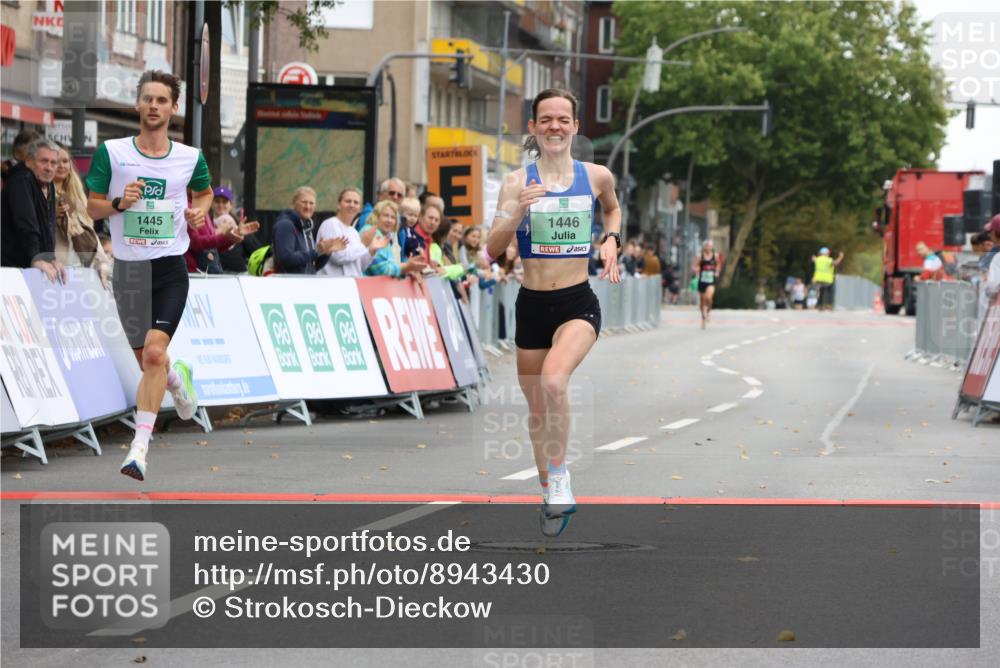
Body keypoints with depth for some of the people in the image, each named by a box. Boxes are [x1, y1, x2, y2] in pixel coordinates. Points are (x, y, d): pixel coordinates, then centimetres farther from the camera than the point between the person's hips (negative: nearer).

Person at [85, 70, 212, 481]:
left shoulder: (190, 158, 2)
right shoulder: (111, 152, -2)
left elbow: (205, 192, 23)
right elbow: (91, 207, 4)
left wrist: (199, 211, 1)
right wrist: (119, 203, -16)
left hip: (171, 266, -1)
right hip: (129, 267, 1)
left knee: (154, 353, -18)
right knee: (147, 360, 10)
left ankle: (139, 447, -15)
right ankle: (176, 378, 48)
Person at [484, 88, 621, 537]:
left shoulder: (596, 176, 0)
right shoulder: (518, 181, -3)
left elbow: (612, 209, 25)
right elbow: (492, 250, -9)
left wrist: (611, 240, 5)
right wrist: (517, 212, -26)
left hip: (579, 302, -2)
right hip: (531, 304, 2)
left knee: (553, 381, -29)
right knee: (536, 407, 13)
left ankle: (560, 479, -14)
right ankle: (549, 491, 34)